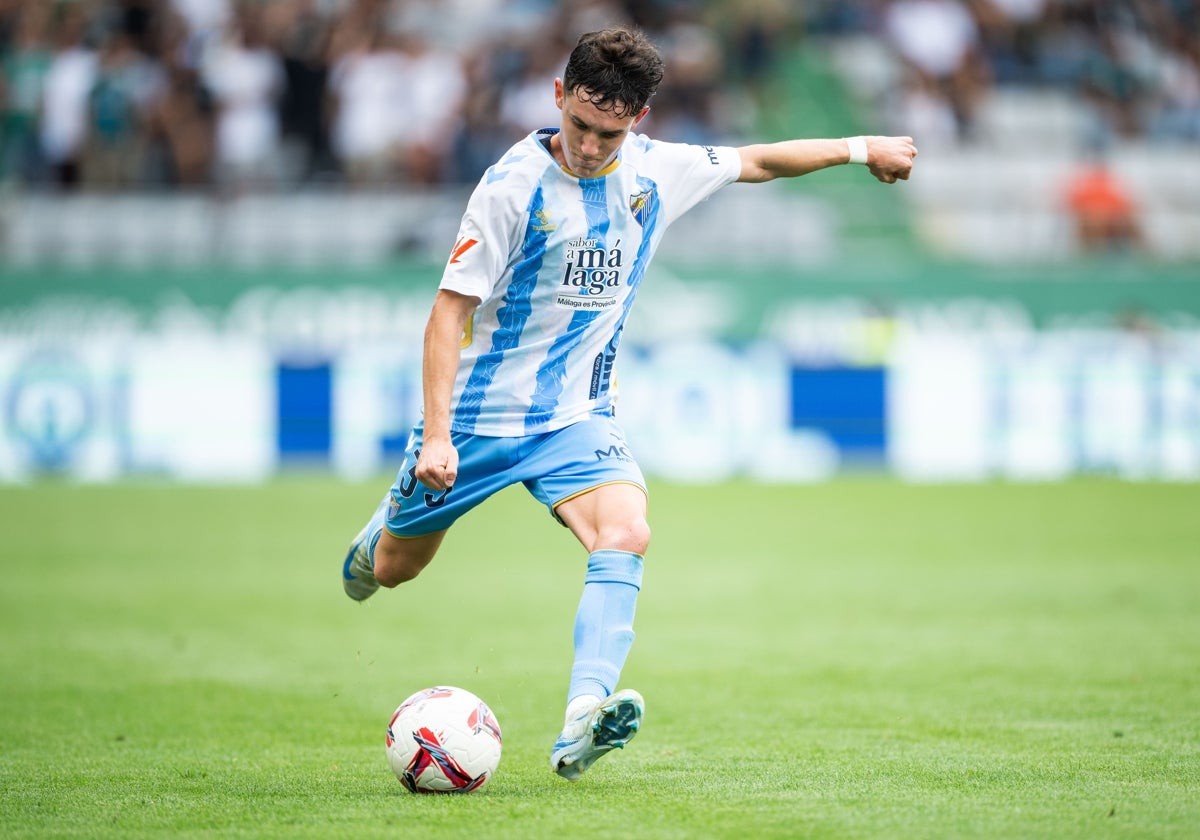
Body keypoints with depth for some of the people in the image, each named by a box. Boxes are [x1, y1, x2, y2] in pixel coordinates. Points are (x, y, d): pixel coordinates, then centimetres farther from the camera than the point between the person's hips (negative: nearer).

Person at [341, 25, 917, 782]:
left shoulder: (656, 172, -4)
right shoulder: (514, 186, -19)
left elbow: (754, 161, 15)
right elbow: (451, 307, -17)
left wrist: (860, 148, 21)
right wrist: (437, 434, -24)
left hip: (575, 416, 3)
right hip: (479, 412, -3)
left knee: (624, 533, -26)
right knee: (393, 571, 11)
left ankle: (581, 730, -38)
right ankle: (390, 521, 51)